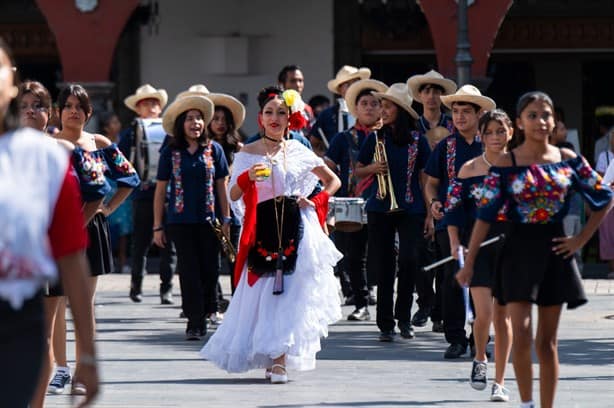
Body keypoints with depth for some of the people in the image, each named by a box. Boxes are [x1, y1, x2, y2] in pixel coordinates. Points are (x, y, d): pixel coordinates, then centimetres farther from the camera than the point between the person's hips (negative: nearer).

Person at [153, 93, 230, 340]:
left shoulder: (213, 150, 4)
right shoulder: (171, 153, 2)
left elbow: (222, 187, 8)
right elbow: (160, 190, 6)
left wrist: (226, 220, 5)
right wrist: (158, 227, 4)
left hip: (209, 220, 1)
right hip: (181, 221, -1)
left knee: (210, 268, 0)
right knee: (189, 270, -4)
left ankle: (203, 314, 17)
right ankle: (195, 322, -1)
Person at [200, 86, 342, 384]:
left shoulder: (297, 151, 10)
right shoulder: (248, 153, 6)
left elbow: (333, 181, 19)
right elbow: (233, 195, -3)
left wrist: (316, 202, 4)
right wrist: (247, 177, -21)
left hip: (295, 227, 1)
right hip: (263, 229, -1)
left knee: (291, 293, -8)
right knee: (264, 294, -1)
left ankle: (278, 358, -9)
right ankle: (271, 357, 15)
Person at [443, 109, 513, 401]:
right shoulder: (469, 169, 2)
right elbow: (453, 209, 3)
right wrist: (455, 243, -8)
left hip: (510, 247, 1)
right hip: (477, 246, -1)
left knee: (503, 315, 2)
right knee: (484, 312, -12)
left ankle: (499, 382, 10)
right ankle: (480, 359, 18)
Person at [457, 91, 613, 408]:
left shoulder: (568, 160, 3)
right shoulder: (505, 165, -4)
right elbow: (485, 215, -5)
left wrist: (581, 239, 4)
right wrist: (469, 263, -8)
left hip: (554, 251, 2)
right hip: (519, 250, -2)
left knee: (547, 341, 7)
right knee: (521, 333, -14)